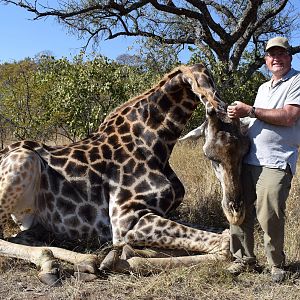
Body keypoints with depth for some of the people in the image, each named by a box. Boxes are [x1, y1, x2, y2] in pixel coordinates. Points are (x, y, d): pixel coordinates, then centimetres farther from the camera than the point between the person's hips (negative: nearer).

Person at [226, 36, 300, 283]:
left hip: (276, 162, -7)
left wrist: (249, 110, -13)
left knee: (269, 215, -11)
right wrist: (239, 118, 9)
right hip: (249, 159, 7)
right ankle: (244, 258, 18)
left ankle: (277, 264, 8)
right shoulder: (264, 88, 24)